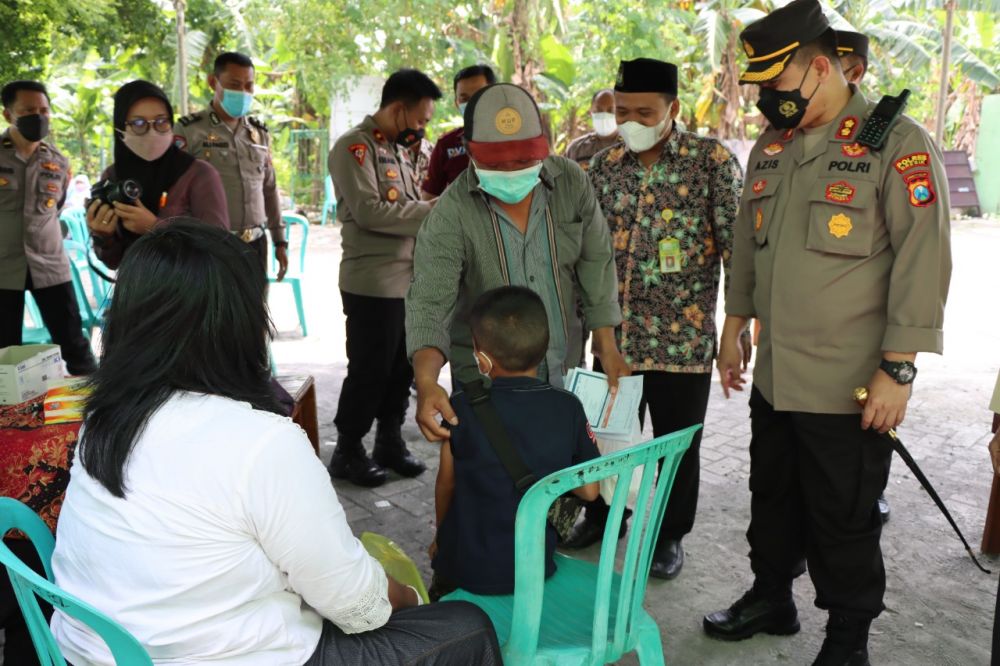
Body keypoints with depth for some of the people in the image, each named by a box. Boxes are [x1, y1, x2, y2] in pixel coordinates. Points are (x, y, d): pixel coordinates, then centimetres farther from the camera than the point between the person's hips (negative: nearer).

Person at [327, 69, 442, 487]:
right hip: (373, 283, -8)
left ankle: (390, 442, 27)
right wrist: (433, 210, -15)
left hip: (409, 279, 8)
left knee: (402, 367, 13)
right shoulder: (354, 147, -10)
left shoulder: (399, 149, 17)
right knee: (369, 370, 0)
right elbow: (369, 211, -20)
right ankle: (347, 452, 15)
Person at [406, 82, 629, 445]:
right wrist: (426, 383, -40)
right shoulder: (451, 213, -17)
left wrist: (606, 344, 2)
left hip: (564, 373, 3)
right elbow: (428, 302, -24)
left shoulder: (571, 182, -6)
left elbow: (596, 261, 3)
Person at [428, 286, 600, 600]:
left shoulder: (462, 408, -15)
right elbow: (589, 490, -2)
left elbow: (446, 484, -2)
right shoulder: (568, 407, -9)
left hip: (468, 568, -2)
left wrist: (441, 538, 15)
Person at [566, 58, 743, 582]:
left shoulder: (712, 160, -6)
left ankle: (671, 534, 30)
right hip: (614, 332, 4)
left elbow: (736, 244, -8)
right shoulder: (605, 165, 6)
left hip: (684, 334, -3)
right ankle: (602, 514, 39)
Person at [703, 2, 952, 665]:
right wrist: (734, 327, 17)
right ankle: (771, 598, 42)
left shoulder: (898, 144, -12)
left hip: (850, 387, -6)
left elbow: (922, 264, -15)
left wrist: (898, 369, -17)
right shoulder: (770, 149, 9)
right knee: (773, 498, 21)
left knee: (843, 519, 8)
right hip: (774, 377, 7)